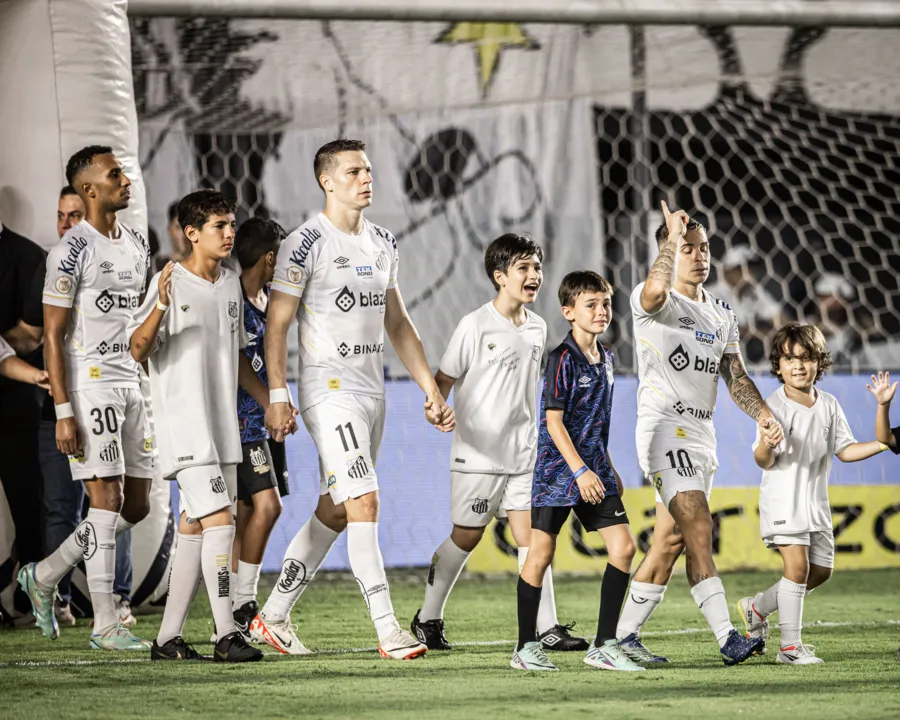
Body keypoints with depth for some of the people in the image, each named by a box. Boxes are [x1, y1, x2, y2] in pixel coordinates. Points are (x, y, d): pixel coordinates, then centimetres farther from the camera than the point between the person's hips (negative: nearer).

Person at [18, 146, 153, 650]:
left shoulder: (137, 246, 13)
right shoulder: (73, 251, -11)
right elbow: (53, 335, -12)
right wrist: (64, 413, -17)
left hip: (132, 383, 8)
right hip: (90, 385, -8)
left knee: (137, 506, 8)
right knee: (107, 500, -8)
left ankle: (45, 576, 22)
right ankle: (106, 624, -2)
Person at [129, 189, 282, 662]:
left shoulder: (231, 285, 13)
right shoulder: (170, 282, -9)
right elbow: (138, 351, -15)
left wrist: (270, 403, 20)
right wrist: (159, 308, -31)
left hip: (223, 425, 8)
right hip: (183, 425, -8)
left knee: (195, 529, 7)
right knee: (218, 521, -16)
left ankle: (168, 638, 12)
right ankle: (226, 635, -15)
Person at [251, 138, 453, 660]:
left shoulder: (383, 244, 14)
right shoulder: (307, 244, -9)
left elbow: (398, 324, 20)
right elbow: (277, 324, -9)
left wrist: (432, 391, 15)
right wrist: (277, 395, -17)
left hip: (371, 392, 8)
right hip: (329, 391, -8)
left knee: (333, 513, 10)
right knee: (364, 504, -14)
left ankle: (274, 617, 20)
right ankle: (388, 630, -15)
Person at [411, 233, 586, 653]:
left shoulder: (537, 328, 8)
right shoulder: (475, 326, -9)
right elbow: (443, 379, -7)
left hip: (523, 453, 5)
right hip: (477, 455, -5)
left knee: (530, 535, -2)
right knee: (465, 537, 3)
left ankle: (547, 628, -5)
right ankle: (428, 618, 19)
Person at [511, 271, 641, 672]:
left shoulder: (606, 359, 11)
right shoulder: (563, 360, -12)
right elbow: (554, 421, -16)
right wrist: (580, 471, -22)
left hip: (594, 470, 7)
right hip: (558, 469, -7)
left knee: (623, 548, -3)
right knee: (541, 552, -1)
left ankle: (604, 646, 2)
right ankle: (526, 648, 8)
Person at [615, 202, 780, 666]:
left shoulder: (721, 314, 17)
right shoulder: (654, 303, -6)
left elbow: (735, 376, 16)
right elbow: (655, 289, -32)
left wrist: (762, 415, -1)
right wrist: (673, 236, -23)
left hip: (702, 434, 8)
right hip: (664, 429, -8)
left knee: (671, 542, 8)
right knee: (699, 530, -19)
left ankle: (624, 635, 16)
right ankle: (726, 637, -25)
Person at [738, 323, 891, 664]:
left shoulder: (829, 405, 6)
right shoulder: (775, 406, -12)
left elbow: (845, 450, 10)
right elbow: (764, 462, -14)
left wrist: (883, 444, -2)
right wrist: (766, 446, -38)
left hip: (816, 502, 7)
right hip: (782, 500, -7)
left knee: (821, 570, 11)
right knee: (798, 565, -16)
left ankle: (757, 607, 27)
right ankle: (790, 645, -9)